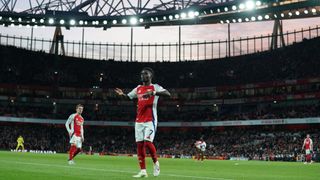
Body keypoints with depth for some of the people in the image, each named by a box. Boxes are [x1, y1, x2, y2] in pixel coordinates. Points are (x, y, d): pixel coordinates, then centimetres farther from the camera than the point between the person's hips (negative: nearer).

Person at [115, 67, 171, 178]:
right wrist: (122, 94, 2)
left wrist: (154, 93, -31)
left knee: (148, 142, -17)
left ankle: (156, 162, 9)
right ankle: (143, 171, 6)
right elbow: (128, 96, 26)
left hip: (150, 120, -6)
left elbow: (168, 94, -17)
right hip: (139, 121, 6)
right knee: (139, 144, 2)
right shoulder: (138, 89, 15)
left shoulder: (155, 87, -2)